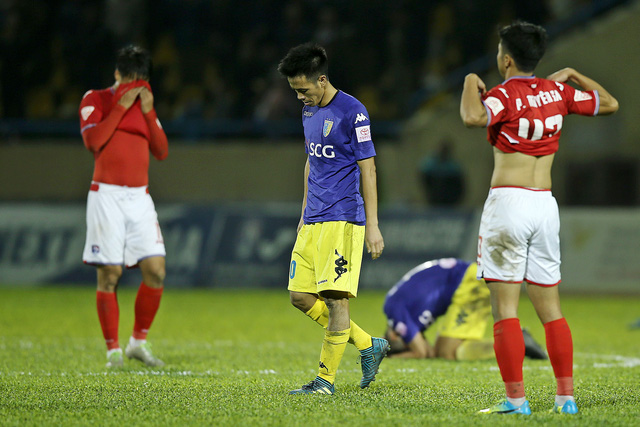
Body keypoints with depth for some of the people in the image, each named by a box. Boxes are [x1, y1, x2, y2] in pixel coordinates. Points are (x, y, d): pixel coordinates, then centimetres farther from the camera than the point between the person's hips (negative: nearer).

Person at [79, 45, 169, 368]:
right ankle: (113, 350, 2)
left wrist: (148, 112, -3)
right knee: (109, 275, -5)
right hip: (107, 196, -4)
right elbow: (92, 141, -14)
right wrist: (122, 106, -12)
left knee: (156, 271, -6)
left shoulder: (144, 105, 16)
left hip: (139, 197, 4)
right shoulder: (95, 100, 3)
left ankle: (138, 342, 9)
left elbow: (162, 151, 7)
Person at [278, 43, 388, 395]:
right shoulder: (309, 112, 14)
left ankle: (326, 379, -3)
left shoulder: (352, 112, -11)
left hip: (342, 220, -9)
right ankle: (368, 346, 17)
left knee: (335, 298, -9)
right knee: (301, 297, 6)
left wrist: (372, 225, -13)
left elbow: (367, 168, -11)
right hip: (313, 221, 9)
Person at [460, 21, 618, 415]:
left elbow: (473, 117, -28)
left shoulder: (504, 95, -7)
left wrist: (471, 83, -10)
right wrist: (572, 76, 31)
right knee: (551, 309, 11)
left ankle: (516, 398, -9)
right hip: (546, 205, 6)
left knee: (505, 309, -4)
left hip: (508, 202, -6)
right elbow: (610, 104, 23)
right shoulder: (557, 92, 10)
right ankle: (566, 396, 8)